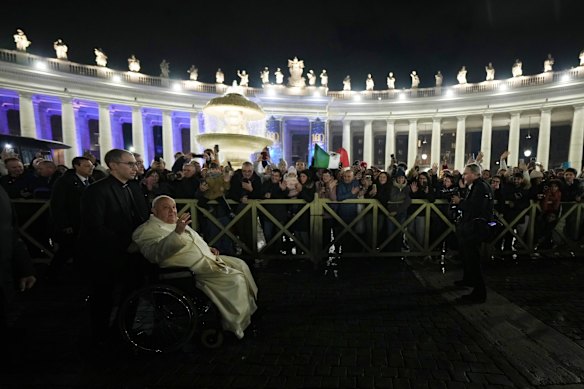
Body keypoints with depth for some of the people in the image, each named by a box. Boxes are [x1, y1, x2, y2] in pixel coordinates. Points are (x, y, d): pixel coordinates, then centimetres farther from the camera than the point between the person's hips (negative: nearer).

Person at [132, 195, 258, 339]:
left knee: (240, 264, 8)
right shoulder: (147, 230, -10)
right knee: (235, 280, -19)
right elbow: (156, 253, -29)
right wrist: (177, 232, -42)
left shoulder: (177, 223, 17)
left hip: (207, 258, 10)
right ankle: (236, 324, -2)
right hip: (194, 269, -10)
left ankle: (248, 308, 23)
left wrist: (208, 248, 13)